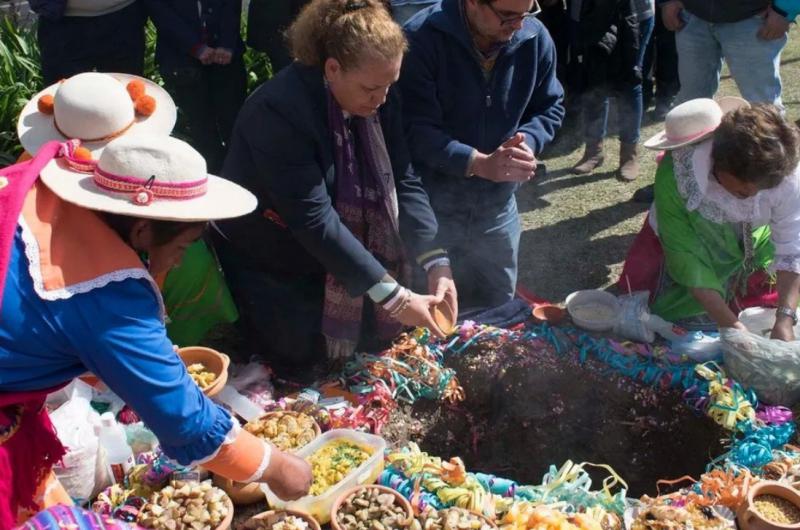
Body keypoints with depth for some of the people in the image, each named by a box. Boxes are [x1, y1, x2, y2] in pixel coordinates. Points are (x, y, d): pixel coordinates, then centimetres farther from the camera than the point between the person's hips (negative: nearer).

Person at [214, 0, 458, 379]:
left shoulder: (378, 99, -12)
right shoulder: (278, 110, -33)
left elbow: (403, 183, -11)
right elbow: (313, 220, -36)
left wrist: (437, 263, -23)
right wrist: (392, 295, -36)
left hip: (338, 254, 6)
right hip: (268, 261, -6)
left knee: (379, 336, 8)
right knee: (305, 360, -4)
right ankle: (247, 314, 21)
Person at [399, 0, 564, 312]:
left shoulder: (535, 38, -5)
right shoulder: (421, 39, -20)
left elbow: (550, 107, 7)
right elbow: (414, 128, -23)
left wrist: (526, 142, -16)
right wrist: (479, 163, -35)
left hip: (497, 207, 4)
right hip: (432, 207, -4)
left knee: (497, 313, 22)